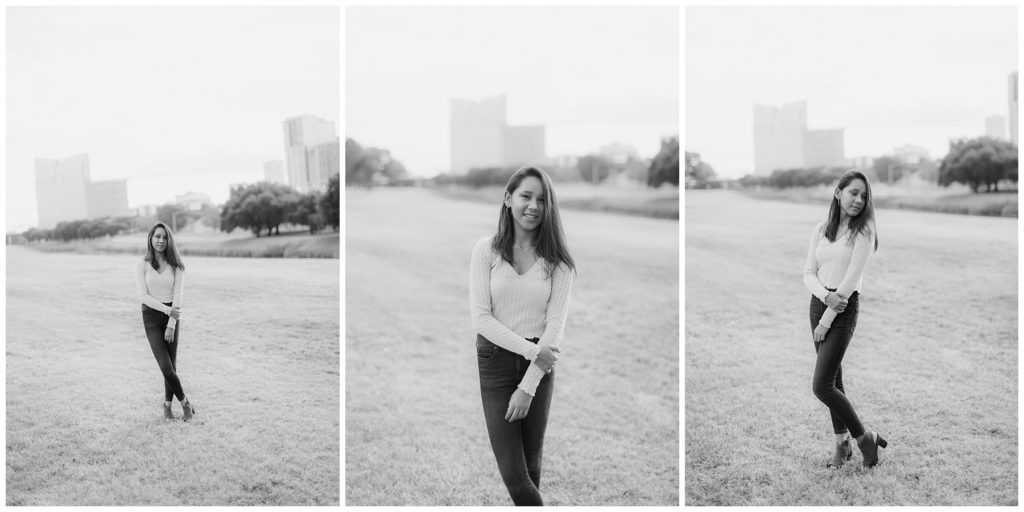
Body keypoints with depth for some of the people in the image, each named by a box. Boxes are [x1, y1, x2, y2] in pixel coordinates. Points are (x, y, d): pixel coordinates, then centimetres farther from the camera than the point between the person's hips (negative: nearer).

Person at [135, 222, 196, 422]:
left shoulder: (175, 265, -1)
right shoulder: (142, 264, -4)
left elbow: (177, 295, -6)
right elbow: (143, 296, -10)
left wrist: (171, 324, -12)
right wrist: (167, 309, -18)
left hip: (172, 315, 1)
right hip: (152, 315, -1)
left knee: (171, 364, 3)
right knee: (166, 366, -9)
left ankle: (167, 405, 20)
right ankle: (185, 402, 9)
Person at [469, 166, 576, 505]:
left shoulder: (557, 260, -2)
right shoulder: (486, 250, -4)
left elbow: (555, 322, -6)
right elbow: (480, 317, -8)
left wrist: (528, 387, -12)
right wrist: (531, 350, -15)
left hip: (540, 365, 1)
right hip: (495, 360, -1)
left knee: (532, 464, 11)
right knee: (513, 473, -3)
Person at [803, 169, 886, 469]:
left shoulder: (863, 231, -8)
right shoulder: (821, 229, 7)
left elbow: (850, 280, -14)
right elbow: (808, 273, 5)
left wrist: (826, 320, -14)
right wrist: (825, 296, -16)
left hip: (844, 309, -5)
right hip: (818, 304, 6)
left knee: (822, 385, -10)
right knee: (833, 379, 12)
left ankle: (865, 439, 8)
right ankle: (842, 444, 24)